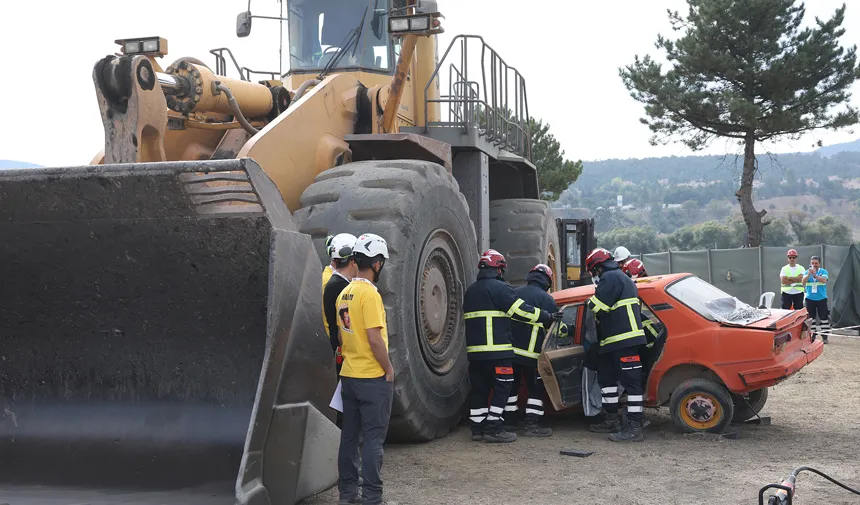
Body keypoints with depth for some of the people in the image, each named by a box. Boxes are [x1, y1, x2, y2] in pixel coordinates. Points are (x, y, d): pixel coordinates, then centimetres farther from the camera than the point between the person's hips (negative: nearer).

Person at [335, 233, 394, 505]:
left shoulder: (344, 294, 8)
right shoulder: (369, 293, -17)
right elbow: (374, 339, -20)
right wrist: (389, 369, -9)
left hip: (348, 375, 8)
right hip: (373, 377, -8)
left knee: (349, 436, 13)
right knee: (373, 439, -1)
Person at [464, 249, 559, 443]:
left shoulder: (470, 291, 18)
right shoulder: (500, 288, -8)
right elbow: (522, 311, -11)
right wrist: (549, 316, -2)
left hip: (474, 350, 8)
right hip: (496, 350, -8)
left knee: (479, 388, 12)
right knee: (502, 388, -2)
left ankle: (477, 427, 14)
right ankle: (493, 428, -5)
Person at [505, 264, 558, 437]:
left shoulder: (514, 293, 10)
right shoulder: (546, 299, -4)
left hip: (509, 349, 5)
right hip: (531, 352, -5)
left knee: (511, 386, 16)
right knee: (536, 388, 5)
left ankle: (508, 421, 20)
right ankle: (532, 424, -2)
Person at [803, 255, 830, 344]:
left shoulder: (823, 271, 0)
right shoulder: (807, 272, 5)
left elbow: (824, 280, -18)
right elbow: (803, 281, -11)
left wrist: (815, 275, -32)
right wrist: (809, 274, -28)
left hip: (822, 298, -2)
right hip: (810, 299, 2)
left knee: (824, 318, -2)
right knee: (811, 318, 6)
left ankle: (824, 337, 4)